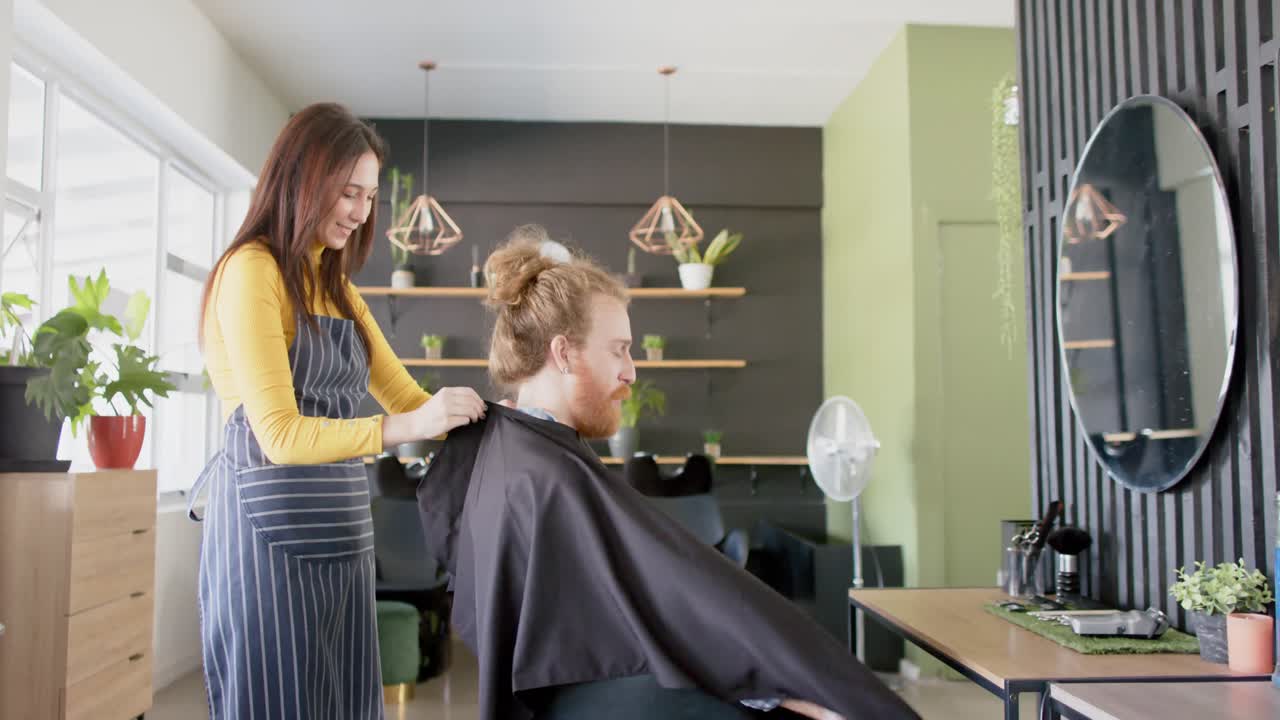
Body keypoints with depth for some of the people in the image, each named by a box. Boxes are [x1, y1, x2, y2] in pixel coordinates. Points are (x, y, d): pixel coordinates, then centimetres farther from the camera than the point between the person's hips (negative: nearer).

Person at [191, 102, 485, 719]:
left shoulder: (337, 288, 17)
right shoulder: (252, 270, -10)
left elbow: (407, 399, 14)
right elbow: (281, 434, -17)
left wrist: (495, 419, -3)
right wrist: (409, 427, -27)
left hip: (341, 538, 8)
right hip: (270, 532, -8)